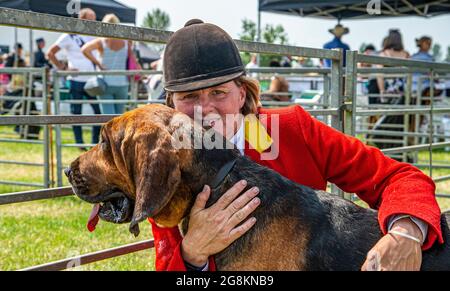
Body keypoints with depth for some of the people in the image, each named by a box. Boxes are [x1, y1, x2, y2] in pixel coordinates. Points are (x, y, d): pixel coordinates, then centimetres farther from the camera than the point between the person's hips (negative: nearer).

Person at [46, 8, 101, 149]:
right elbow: (50, 53, -2)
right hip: (76, 81, -4)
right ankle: (79, 143, 13)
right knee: (76, 113, 3)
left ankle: (96, 142, 11)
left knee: (100, 110, 0)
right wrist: (62, 67, -7)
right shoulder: (70, 36, -3)